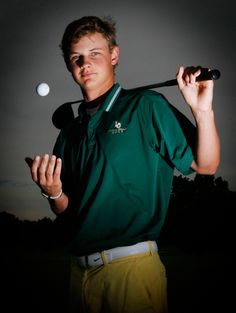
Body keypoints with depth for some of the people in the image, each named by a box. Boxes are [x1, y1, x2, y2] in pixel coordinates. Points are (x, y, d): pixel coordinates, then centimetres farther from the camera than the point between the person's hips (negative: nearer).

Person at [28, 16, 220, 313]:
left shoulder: (145, 106, -2)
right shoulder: (69, 133, 13)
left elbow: (205, 165, -7)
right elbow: (67, 211, 16)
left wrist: (202, 110, -22)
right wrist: (53, 193, -6)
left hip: (131, 265, -5)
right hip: (80, 269, 6)